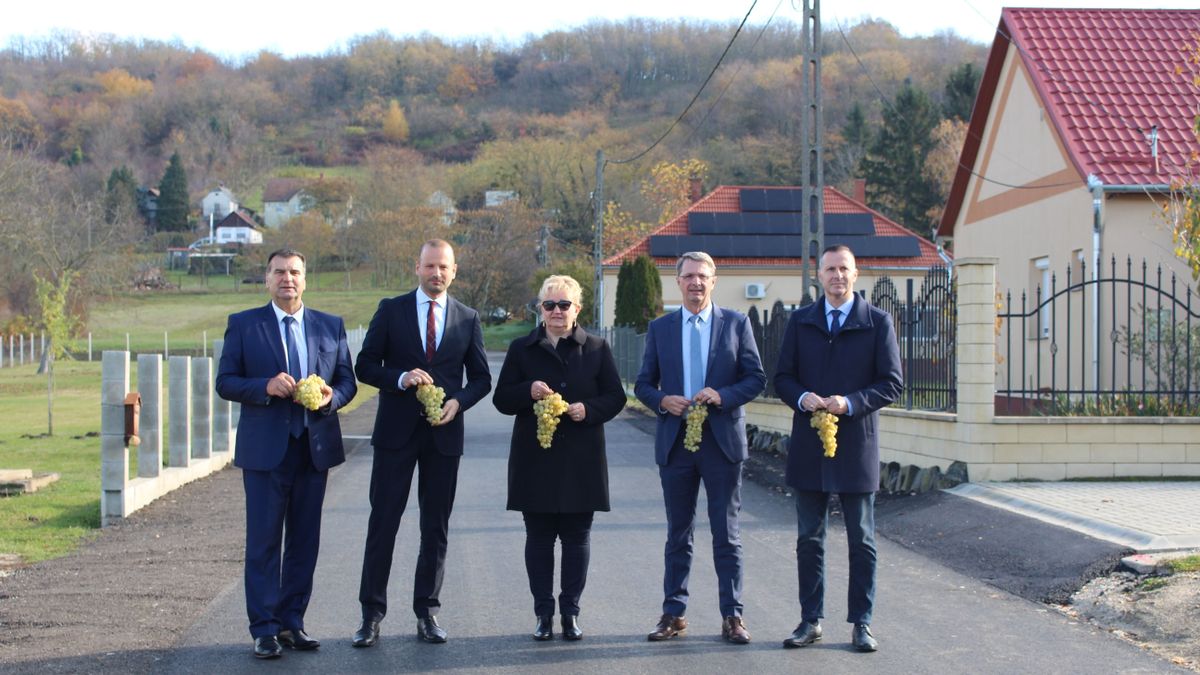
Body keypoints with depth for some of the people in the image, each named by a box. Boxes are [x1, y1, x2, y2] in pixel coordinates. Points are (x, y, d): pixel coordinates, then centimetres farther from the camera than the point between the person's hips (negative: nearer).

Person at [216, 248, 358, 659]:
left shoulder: (331, 326, 10)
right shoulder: (243, 325, 3)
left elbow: (347, 381, 10)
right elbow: (225, 382, -1)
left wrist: (332, 397, -12)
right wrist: (265, 387, -19)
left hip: (315, 446, 3)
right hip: (265, 448, -3)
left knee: (305, 540, 8)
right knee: (264, 541, -1)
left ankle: (292, 622, 17)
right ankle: (265, 629, 4)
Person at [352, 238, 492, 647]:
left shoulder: (467, 319, 7)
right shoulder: (391, 311, 3)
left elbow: (481, 377, 10)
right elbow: (365, 366, 1)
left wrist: (458, 401, -9)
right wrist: (401, 379, -17)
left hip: (444, 433, 2)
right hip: (397, 431, -2)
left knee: (436, 526, 7)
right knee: (383, 521, -1)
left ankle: (427, 612, 16)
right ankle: (371, 613, 5)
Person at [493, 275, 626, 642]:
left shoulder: (596, 348, 5)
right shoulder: (521, 349, 6)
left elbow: (615, 397, 5)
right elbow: (501, 399, 5)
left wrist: (589, 409, -14)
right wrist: (529, 391, -15)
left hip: (581, 460, 0)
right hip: (535, 459, 0)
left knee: (577, 536, 4)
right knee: (538, 536, 4)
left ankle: (571, 612, 14)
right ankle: (543, 612, 12)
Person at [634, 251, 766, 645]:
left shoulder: (736, 324, 3)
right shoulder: (660, 328, 8)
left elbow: (756, 379, 2)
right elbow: (643, 384, 10)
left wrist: (722, 396, -15)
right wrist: (662, 400, -11)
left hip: (722, 441, -2)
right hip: (675, 442, 2)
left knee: (726, 534, 2)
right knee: (678, 534, 9)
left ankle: (732, 616, 8)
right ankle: (674, 613, 16)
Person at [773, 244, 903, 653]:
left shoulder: (877, 322, 2)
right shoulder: (801, 322, 9)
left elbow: (892, 382, -2)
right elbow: (782, 377, 8)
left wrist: (851, 403, -17)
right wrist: (803, 398, -13)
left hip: (857, 446, -2)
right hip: (809, 447, 2)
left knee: (861, 540, 5)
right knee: (809, 538, 7)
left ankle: (861, 623, 12)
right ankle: (810, 620, 15)